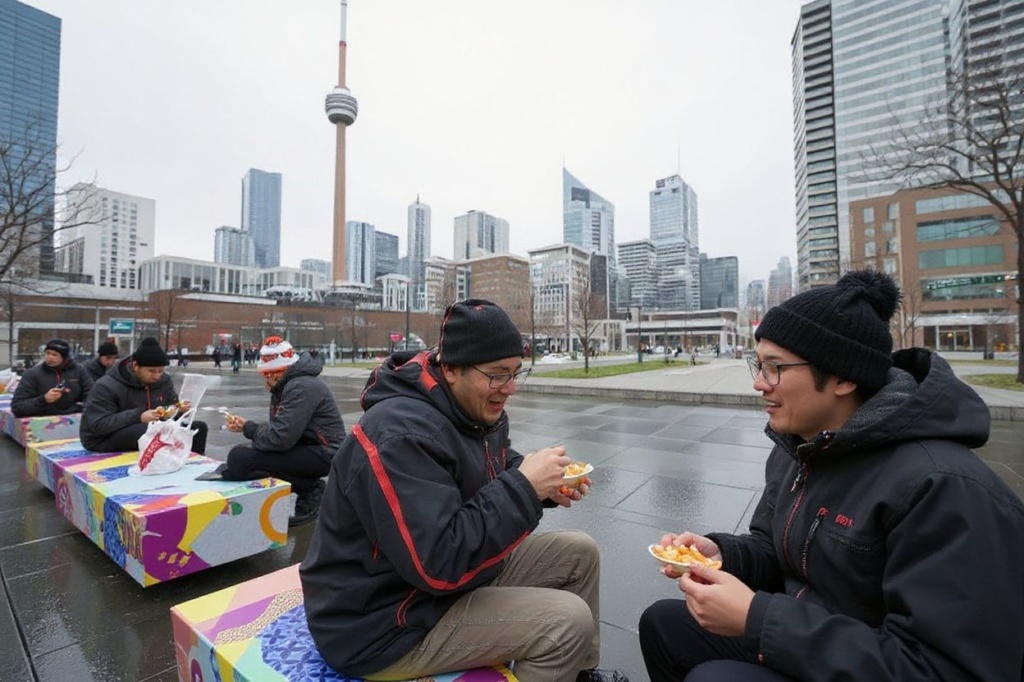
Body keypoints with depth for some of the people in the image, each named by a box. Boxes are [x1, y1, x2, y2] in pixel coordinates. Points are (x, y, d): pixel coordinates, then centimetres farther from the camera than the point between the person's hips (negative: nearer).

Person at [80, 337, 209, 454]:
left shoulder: (163, 380, 1)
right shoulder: (107, 386, -16)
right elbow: (98, 425, -21)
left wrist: (179, 410, -14)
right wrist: (138, 417, -32)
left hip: (148, 431, 6)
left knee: (199, 427, -11)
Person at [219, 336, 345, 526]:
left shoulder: (302, 387, -20)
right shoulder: (287, 385, 12)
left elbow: (280, 437, -25)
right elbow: (278, 427, 10)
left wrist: (248, 428, -8)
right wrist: (245, 427, -6)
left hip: (322, 454, -11)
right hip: (307, 448, 11)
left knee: (239, 458, -17)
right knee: (243, 452, 21)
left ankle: (310, 491, -6)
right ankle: (310, 488, 10)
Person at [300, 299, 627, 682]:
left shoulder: (478, 410, -1)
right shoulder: (400, 435, -30)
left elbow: (502, 471, 12)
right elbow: (439, 563, -33)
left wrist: (544, 486, -9)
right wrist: (525, 487, -29)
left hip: (457, 564, 9)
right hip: (387, 625, -9)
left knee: (579, 553, 6)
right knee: (569, 619, -18)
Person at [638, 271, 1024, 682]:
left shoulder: (946, 488, -28)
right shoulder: (795, 448, -1)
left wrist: (755, 618, -31)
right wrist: (721, 553, -13)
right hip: (793, 642, 8)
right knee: (662, 624, 8)